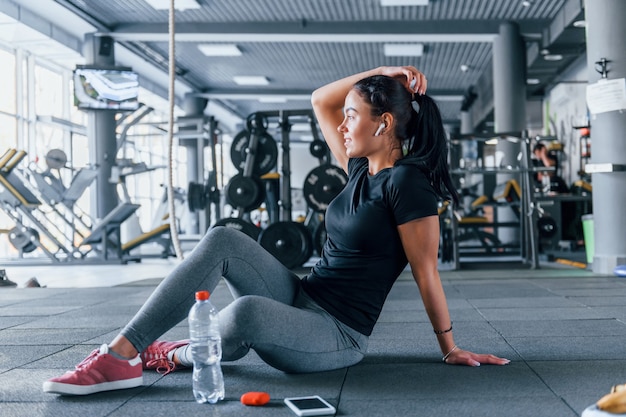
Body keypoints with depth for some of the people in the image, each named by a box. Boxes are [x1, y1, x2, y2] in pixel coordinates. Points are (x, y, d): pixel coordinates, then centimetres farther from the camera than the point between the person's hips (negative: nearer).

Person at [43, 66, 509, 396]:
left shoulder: (407, 181, -15)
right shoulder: (362, 167, 10)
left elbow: (426, 271, -12)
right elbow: (321, 100, 18)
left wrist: (451, 349, -7)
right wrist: (381, 73, 9)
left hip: (339, 335, -8)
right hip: (301, 299, 9)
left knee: (246, 311, -39)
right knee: (222, 240, -13)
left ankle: (177, 355, -4)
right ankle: (120, 354, -17)